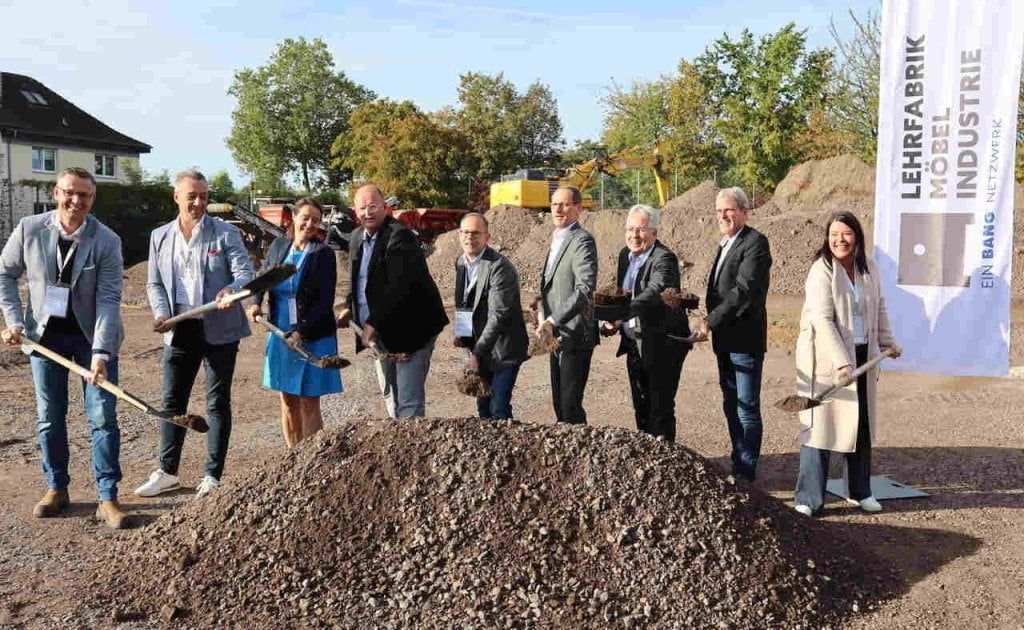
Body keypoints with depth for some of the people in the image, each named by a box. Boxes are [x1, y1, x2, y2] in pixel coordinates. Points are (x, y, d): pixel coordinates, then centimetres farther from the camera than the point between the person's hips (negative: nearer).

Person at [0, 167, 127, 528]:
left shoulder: (106, 241, -15)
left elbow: (108, 299, -18)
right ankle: (56, 488, 27)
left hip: (92, 336, -2)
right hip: (45, 334, 2)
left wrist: (100, 353, -25)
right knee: (49, 417, 10)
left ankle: (108, 497, 7)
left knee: (103, 416, -2)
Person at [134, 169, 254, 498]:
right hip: (180, 329, 4)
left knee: (218, 402, 5)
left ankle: (212, 476, 14)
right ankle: (167, 472, 24)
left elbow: (245, 272, -9)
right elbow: (155, 283, 12)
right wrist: (161, 313, -7)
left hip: (219, 328, -3)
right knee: (172, 400, 10)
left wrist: (231, 290, -32)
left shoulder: (226, 233, -2)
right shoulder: (160, 237, 9)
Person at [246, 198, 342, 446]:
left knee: (309, 404, 1)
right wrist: (256, 303, 0)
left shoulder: (323, 253, -9)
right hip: (280, 335, 4)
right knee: (288, 404, 11)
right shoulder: (278, 246, 4)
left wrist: (302, 332, -20)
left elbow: (325, 300, -12)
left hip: (313, 338, -4)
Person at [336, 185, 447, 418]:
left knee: (409, 400, -7)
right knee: (389, 395, 20)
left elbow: (399, 288, -25)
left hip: (410, 329, -9)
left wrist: (373, 324, -24)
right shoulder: (356, 237, 10)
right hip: (380, 333, 9)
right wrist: (349, 308, 11)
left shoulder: (400, 237, -18)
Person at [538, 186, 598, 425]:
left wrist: (553, 321, -30)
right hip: (557, 336, 9)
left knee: (570, 405, -6)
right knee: (559, 403, 16)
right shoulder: (556, 240, 16)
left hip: (575, 336, -9)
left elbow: (585, 288, -25)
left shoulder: (582, 241, -14)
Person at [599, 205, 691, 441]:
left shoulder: (664, 259, -19)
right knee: (641, 408, 18)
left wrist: (620, 315, -50)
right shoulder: (625, 254, 7)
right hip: (635, 346, 8)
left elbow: (655, 292, -37)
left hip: (662, 345, -8)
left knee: (660, 409, -1)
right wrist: (612, 323, -2)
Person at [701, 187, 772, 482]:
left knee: (747, 408, 0)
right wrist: (712, 323, 9)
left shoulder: (755, 242, -13)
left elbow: (744, 290, -23)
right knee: (731, 406, 17)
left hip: (745, 340, -9)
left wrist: (711, 320, -22)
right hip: (725, 340, 9)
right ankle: (739, 466, 29)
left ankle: (746, 473, 9)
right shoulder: (726, 244, 16)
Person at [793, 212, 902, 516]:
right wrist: (841, 362, -28)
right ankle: (809, 499, 4)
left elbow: (879, 308, 20)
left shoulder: (868, 268, 5)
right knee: (820, 425, -4)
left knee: (862, 425, 14)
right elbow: (822, 320, -22)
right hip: (826, 359, -6)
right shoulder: (822, 271, -14)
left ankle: (860, 491, 29)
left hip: (862, 355, 6)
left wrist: (887, 342, 22)